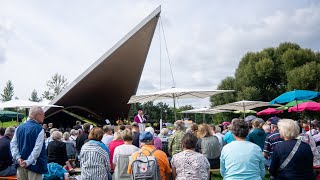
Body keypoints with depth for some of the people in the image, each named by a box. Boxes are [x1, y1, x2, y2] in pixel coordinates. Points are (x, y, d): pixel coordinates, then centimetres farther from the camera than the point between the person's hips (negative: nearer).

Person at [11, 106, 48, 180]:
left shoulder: (19, 127, 6)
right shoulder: (39, 129, -14)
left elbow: (13, 144, 0)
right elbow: (38, 148, -22)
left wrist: (18, 158, -6)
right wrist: (28, 162, -18)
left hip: (21, 163, 6)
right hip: (34, 165, -6)